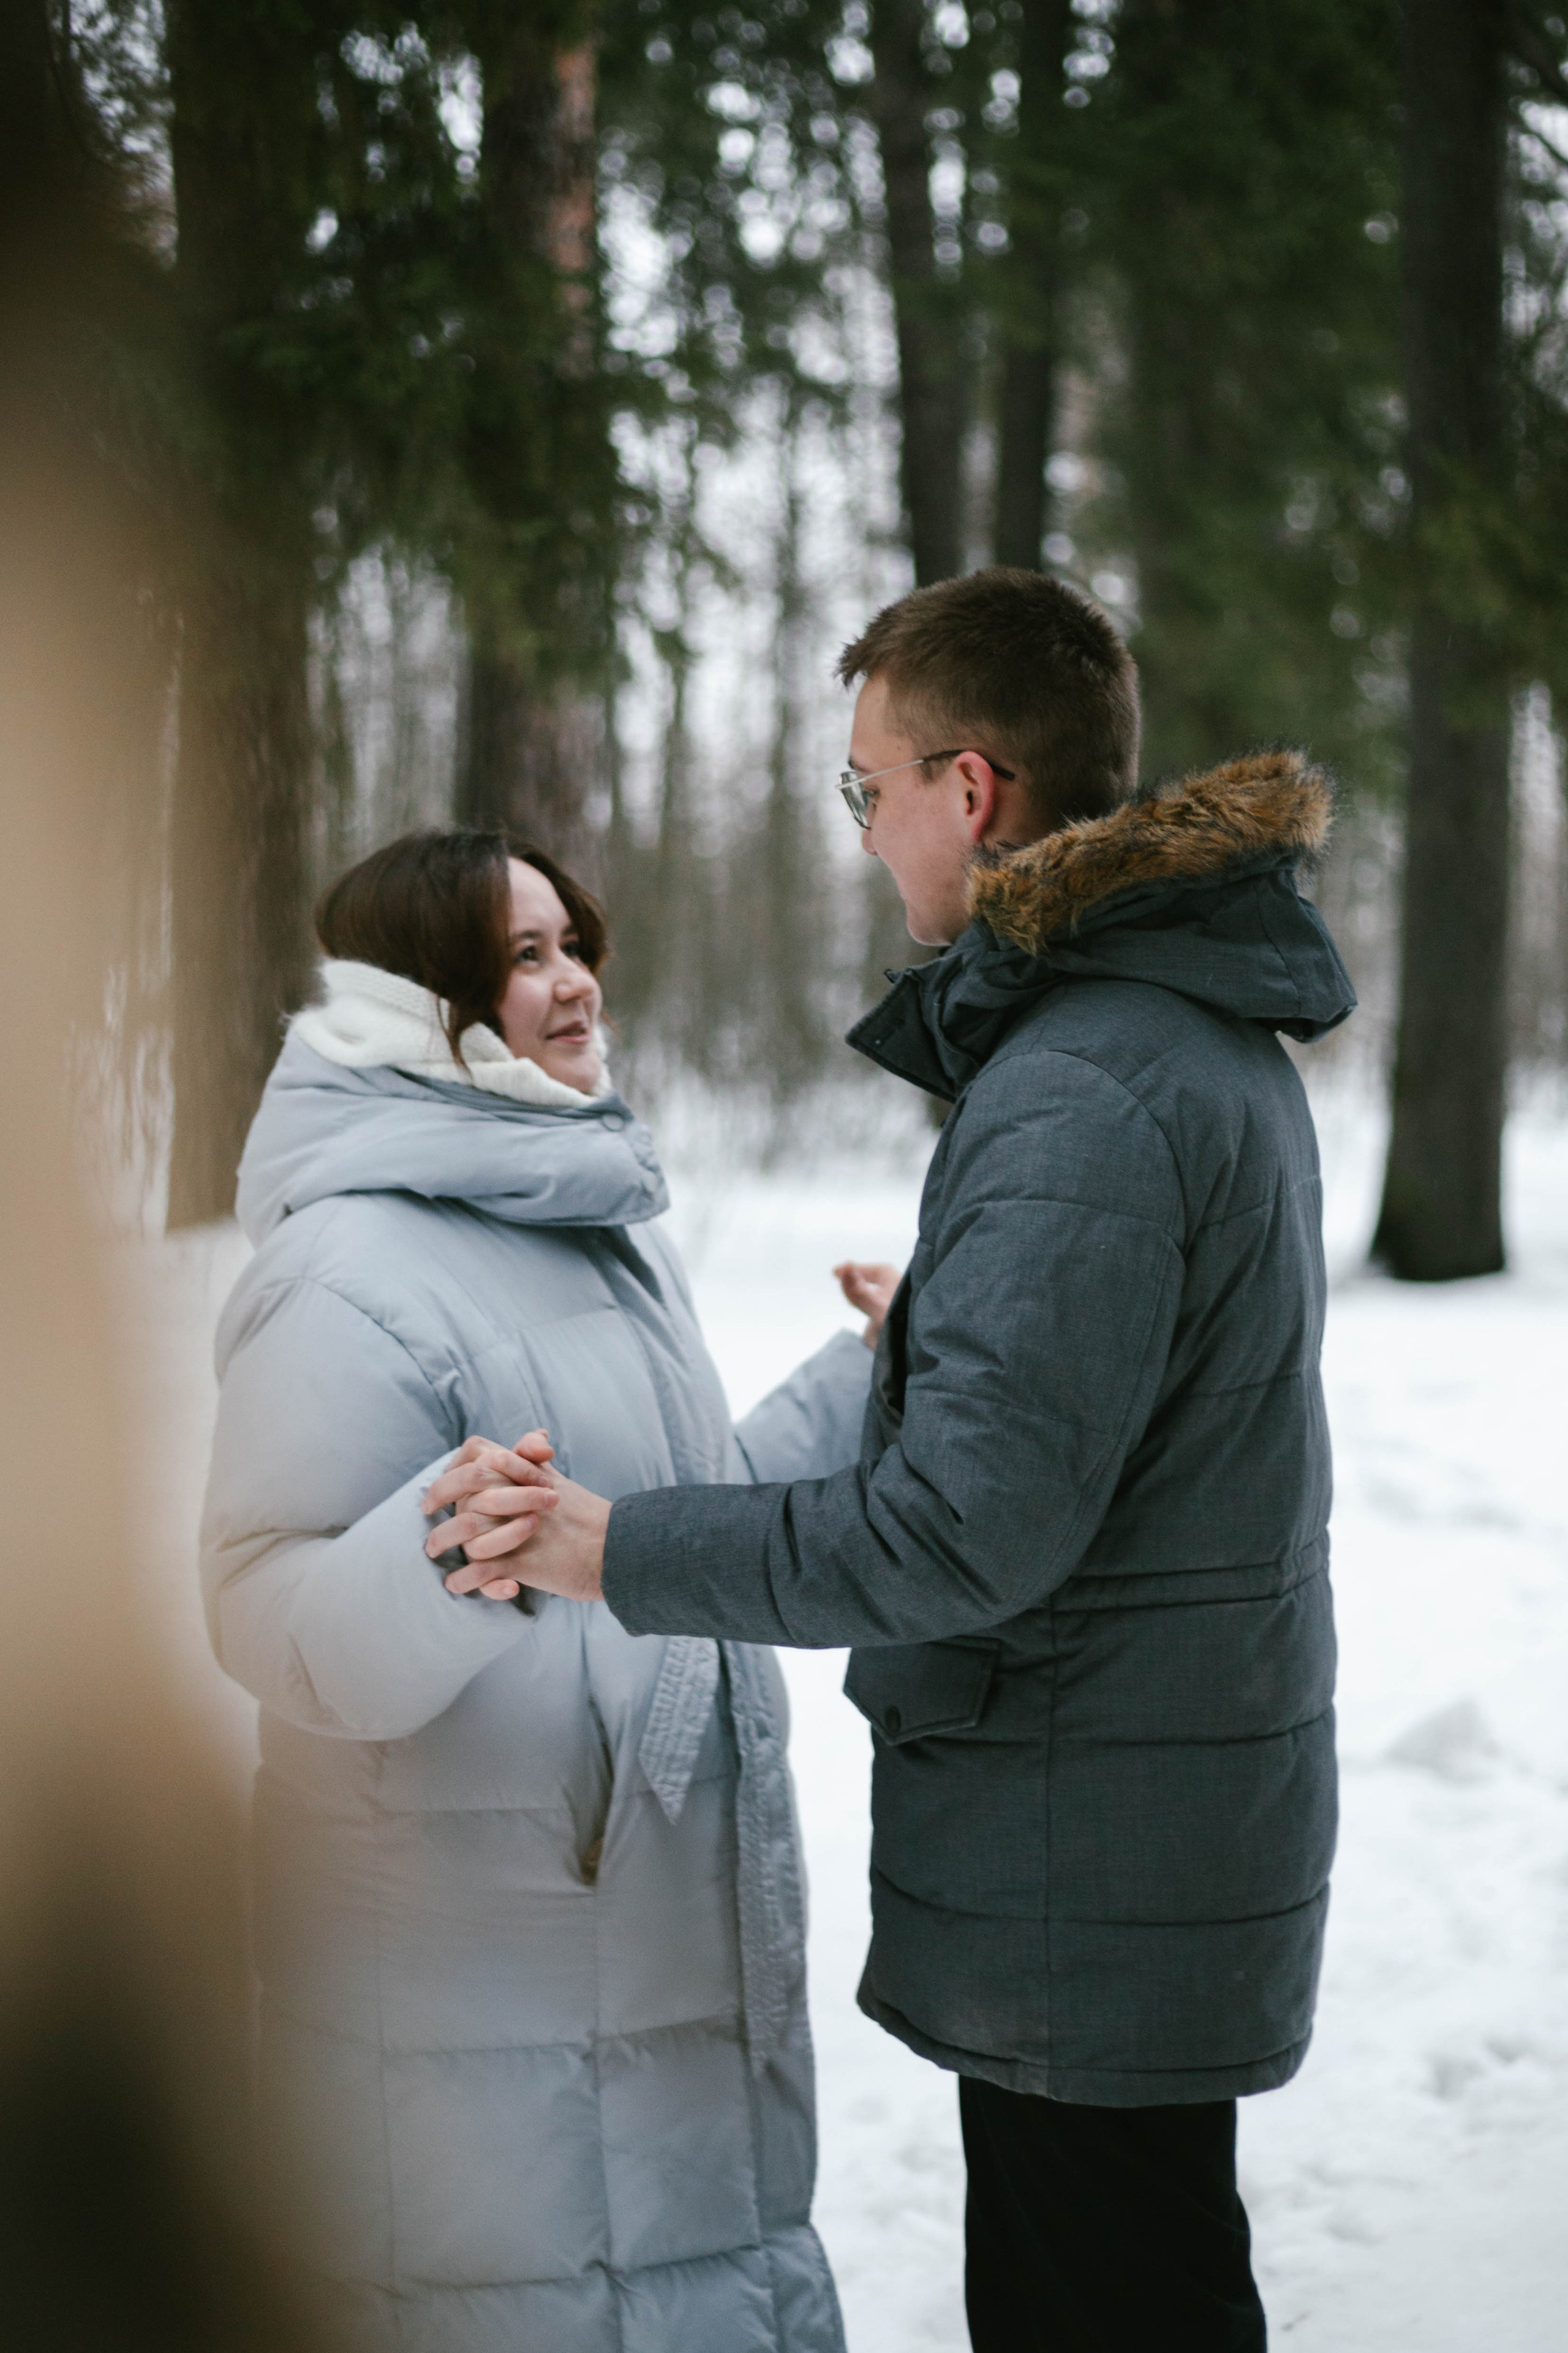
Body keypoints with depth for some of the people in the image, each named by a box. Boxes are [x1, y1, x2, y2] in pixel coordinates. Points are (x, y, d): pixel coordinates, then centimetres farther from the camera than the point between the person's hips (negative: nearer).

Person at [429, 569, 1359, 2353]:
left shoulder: (1082, 1100, -23)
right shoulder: (1205, 1032, 10)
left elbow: (973, 1524, -27)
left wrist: (618, 1550, -21)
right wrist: (922, 1342, 30)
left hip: (1089, 1861, -10)